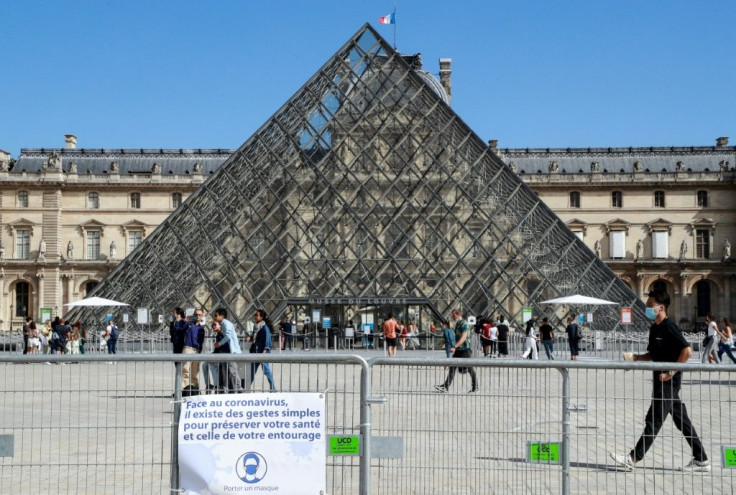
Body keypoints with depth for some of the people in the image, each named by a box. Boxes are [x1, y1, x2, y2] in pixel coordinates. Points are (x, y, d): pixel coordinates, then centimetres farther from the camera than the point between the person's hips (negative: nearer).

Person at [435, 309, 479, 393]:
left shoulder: (464, 324, -16)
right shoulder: (457, 324, 13)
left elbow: (463, 337, -26)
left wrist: (455, 347, -33)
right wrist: (455, 348, 25)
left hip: (465, 350, -9)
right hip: (458, 350, 9)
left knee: (469, 369, 1)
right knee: (452, 367, 2)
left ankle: (475, 387, 14)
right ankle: (446, 386, 0)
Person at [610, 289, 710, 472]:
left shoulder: (669, 327, -15)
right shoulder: (654, 328, 12)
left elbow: (687, 351, -23)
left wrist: (671, 372, -21)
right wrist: (635, 357, 4)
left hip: (668, 381, -9)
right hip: (661, 381, 9)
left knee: (654, 420, -5)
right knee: (682, 420, 12)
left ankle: (633, 459, -2)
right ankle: (701, 460, 19)